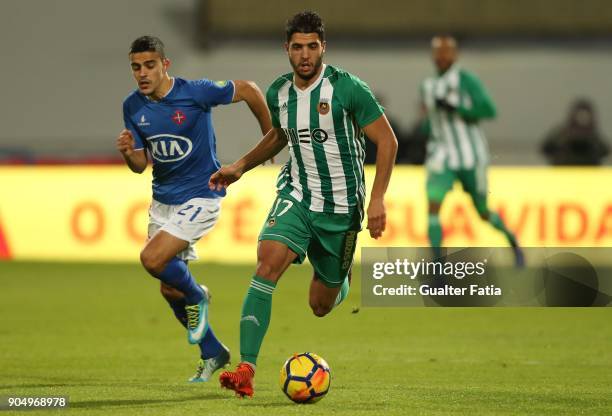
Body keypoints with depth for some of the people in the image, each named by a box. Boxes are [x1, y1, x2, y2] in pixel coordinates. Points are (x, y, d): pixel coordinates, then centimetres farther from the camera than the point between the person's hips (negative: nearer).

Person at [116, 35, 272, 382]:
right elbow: (141, 164, 6)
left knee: (153, 259, -24)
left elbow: (248, 90, -6)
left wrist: (271, 137, 3)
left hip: (200, 196, -7)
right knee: (169, 289, 8)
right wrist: (128, 152, -17)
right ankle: (212, 354, 27)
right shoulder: (133, 107, -1)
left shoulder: (196, 93, -18)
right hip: (163, 200, 7)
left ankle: (196, 296, 7)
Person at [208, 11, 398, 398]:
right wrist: (240, 167, 12)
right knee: (268, 262, -26)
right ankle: (246, 369, -30)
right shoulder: (279, 93, 1)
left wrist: (377, 199, -15)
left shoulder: (347, 88, -15)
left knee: (321, 306, 8)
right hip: (297, 196, 3)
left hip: (341, 206, -3)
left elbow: (387, 141, -10)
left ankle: (344, 279, 49)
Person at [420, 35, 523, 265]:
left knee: (483, 213, 10)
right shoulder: (427, 86, 8)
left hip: (471, 158, -3)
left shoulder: (466, 80, -9)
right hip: (443, 159, 3)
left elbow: (489, 110, -19)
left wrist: (453, 106, -23)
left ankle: (512, 240, 43)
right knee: (433, 205, -20)